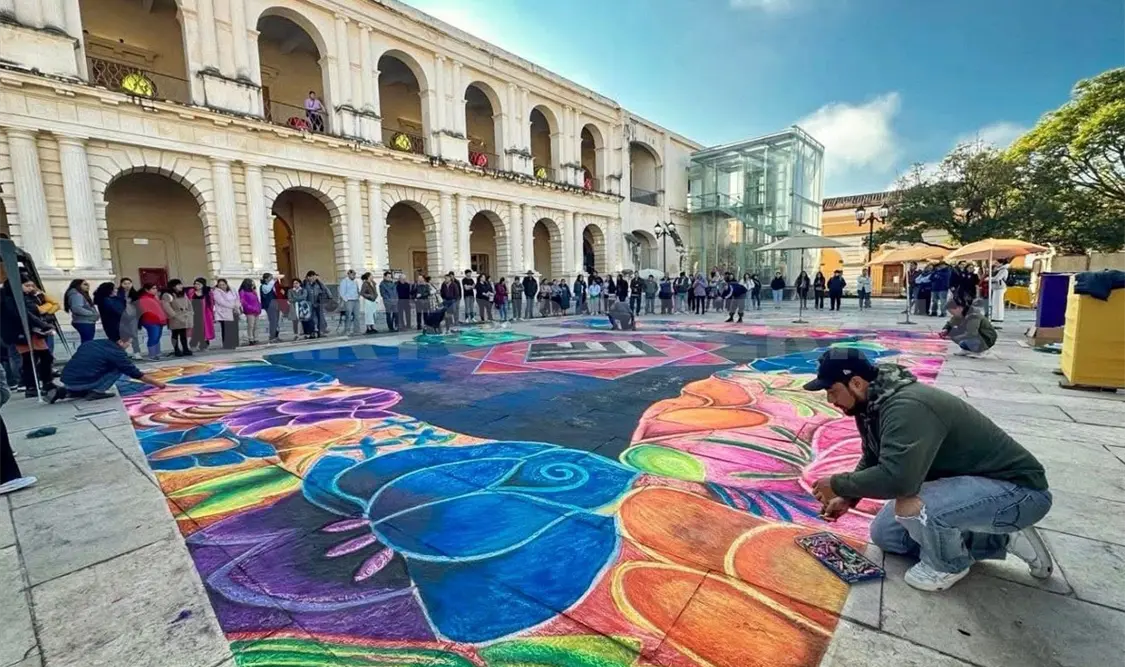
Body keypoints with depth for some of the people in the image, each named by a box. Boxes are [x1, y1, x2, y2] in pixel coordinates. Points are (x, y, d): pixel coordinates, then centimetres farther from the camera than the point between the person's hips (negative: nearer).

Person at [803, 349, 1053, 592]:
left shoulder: (905, 407, -33)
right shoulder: (874, 403, -3)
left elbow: (896, 478, -44)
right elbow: (872, 461, 13)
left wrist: (838, 485, -27)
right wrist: (848, 497, -1)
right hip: (966, 481, 9)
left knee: (911, 507, -35)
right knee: (883, 533, 11)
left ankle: (949, 565, -2)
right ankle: (999, 540, 14)